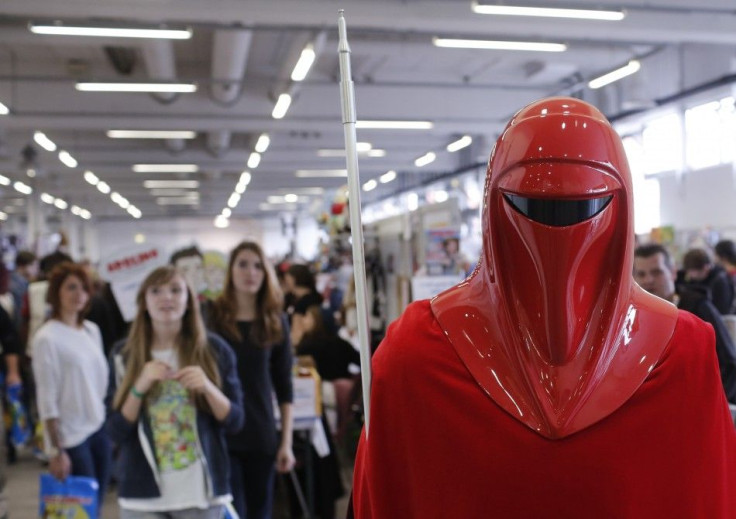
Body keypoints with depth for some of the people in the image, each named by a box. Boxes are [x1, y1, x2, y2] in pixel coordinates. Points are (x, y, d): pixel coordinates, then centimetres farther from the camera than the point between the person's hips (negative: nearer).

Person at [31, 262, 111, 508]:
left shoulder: (92, 330, 5)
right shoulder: (47, 338, -13)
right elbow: (47, 401, -13)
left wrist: (106, 421, 12)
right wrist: (56, 450, -13)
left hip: (99, 430, 6)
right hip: (71, 437, -6)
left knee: (96, 504, 12)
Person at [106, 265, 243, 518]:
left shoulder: (214, 350, 0)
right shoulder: (124, 354, 2)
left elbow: (235, 421, 0)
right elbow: (116, 431, -1)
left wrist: (208, 388, -17)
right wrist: (140, 387, -15)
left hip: (201, 491, 0)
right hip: (143, 492, 0)